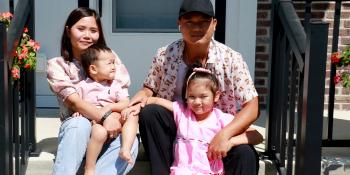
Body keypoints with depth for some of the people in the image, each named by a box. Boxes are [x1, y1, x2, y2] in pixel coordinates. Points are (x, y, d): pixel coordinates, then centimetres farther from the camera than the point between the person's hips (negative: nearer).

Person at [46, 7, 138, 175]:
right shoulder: (56, 65, 0)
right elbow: (74, 101, -15)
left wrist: (114, 115, -25)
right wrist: (104, 116, -34)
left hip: (109, 129, 2)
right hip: (75, 128, -2)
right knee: (80, 123, -37)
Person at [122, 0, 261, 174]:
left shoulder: (231, 59, -11)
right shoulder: (164, 55, -7)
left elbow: (252, 107, -12)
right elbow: (150, 88, 8)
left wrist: (224, 134, -28)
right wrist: (142, 96, -18)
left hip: (216, 130, -2)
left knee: (245, 154, -31)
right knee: (149, 112, -26)